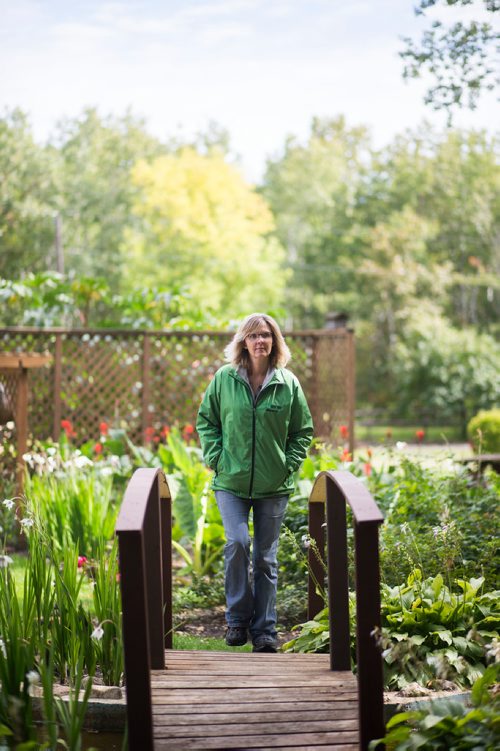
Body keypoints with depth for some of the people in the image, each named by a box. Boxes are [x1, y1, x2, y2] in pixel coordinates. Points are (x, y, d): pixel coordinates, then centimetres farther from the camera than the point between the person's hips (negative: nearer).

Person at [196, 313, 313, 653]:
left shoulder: (288, 383, -1)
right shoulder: (224, 378, -1)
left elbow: (303, 431, 8)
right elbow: (206, 420, 9)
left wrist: (289, 465, -2)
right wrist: (216, 458, -1)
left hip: (273, 486, 1)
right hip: (231, 483, -1)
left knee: (266, 558, 6)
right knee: (237, 542, -18)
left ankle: (265, 630, 16)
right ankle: (238, 619, 0)